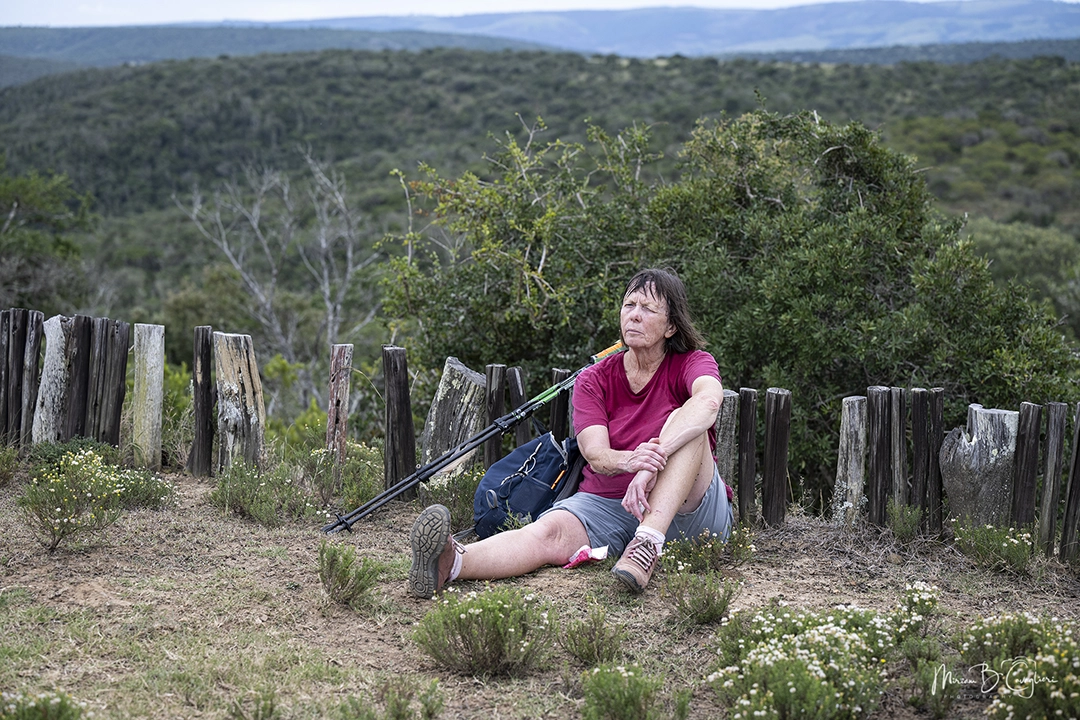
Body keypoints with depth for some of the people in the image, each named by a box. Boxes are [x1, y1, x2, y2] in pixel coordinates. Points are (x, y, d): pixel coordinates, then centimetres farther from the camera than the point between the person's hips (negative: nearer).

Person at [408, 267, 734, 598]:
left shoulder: (691, 363, -2)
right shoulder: (594, 379, 5)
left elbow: (709, 400, -29)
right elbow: (596, 454, -13)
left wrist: (654, 459, -45)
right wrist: (628, 461, -39)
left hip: (688, 510, -1)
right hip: (605, 501, 1)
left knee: (685, 424, -28)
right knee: (551, 532, -32)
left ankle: (647, 543, -43)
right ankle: (451, 563, -60)